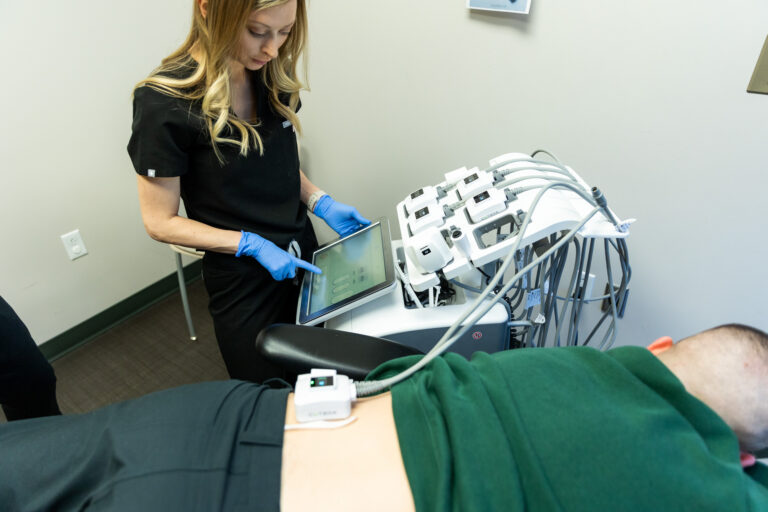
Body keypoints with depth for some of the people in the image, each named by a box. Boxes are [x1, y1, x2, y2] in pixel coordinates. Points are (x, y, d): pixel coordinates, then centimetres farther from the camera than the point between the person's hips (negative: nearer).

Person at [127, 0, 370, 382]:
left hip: (303, 257, 6)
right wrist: (253, 245, -21)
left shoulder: (271, 75, -3)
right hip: (243, 284, -5)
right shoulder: (164, 103, -20)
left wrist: (321, 203, -5)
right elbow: (161, 222, -13)